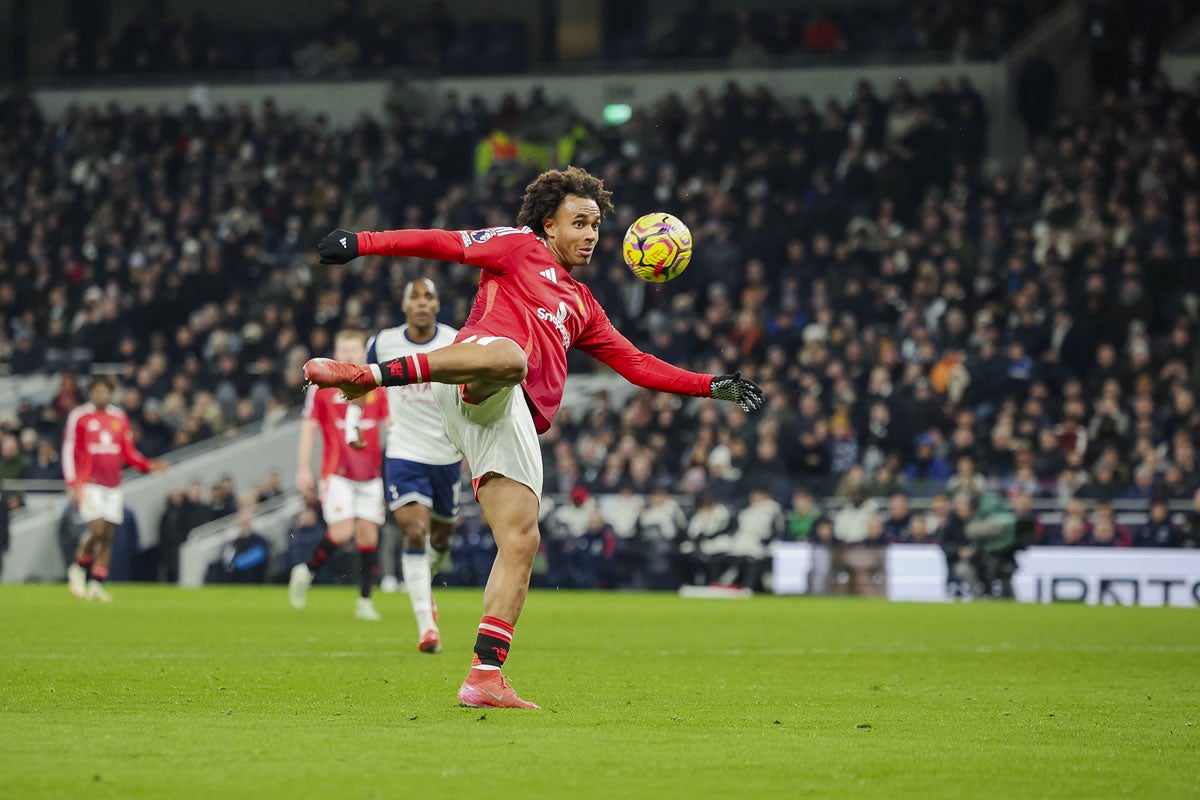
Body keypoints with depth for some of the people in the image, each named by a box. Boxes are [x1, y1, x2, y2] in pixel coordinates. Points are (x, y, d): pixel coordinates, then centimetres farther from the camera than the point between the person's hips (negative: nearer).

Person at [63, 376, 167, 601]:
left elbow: (129, 453, 14)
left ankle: (97, 584, 8)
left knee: (108, 535, 1)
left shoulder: (120, 418, 10)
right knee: (97, 529, -17)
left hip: (113, 486, 5)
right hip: (89, 485, -5)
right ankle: (78, 569, 6)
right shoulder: (79, 417, -3)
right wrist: (74, 485, -14)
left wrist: (149, 465, -4)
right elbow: (69, 452, -5)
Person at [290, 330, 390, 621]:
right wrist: (303, 469, -4)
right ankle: (306, 572, 10)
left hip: (370, 474, 3)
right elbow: (309, 428, 2)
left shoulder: (377, 387, 7)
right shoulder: (322, 385, 0)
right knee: (341, 531, -15)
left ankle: (365, 600, 6)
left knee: (368, 534, 0)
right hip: (337, 474, -3)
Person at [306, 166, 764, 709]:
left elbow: (637, 364, 39)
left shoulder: (582, 306, 38)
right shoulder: (519, 247, 19)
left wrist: (712, 387, 32)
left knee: (521, 541, -6)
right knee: (510, 357, -45)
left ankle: (485, 677, -8)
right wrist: (360, 243, -2)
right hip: (481, 371, -7)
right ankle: (368, 375, -52)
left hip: (514, 419, 7)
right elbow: (443, 243, 10)